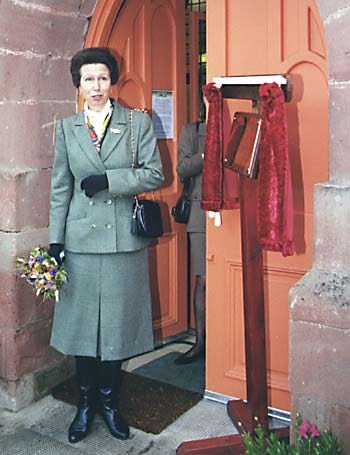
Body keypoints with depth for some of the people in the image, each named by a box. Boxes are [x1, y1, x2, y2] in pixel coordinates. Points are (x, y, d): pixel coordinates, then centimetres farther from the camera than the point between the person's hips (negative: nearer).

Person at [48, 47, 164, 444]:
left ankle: (109, 401, 25)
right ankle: (86, 403, 23)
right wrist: (55, 239, 1)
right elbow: (60, 187, 7)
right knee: (82, 321, 6)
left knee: (117, 321, 6)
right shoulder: (67, 128, 9)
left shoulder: (138, 122, 4)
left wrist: (107, 180, -13)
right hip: (81, 238, 1)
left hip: (124, 238, -1)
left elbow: (155, 173, -2)